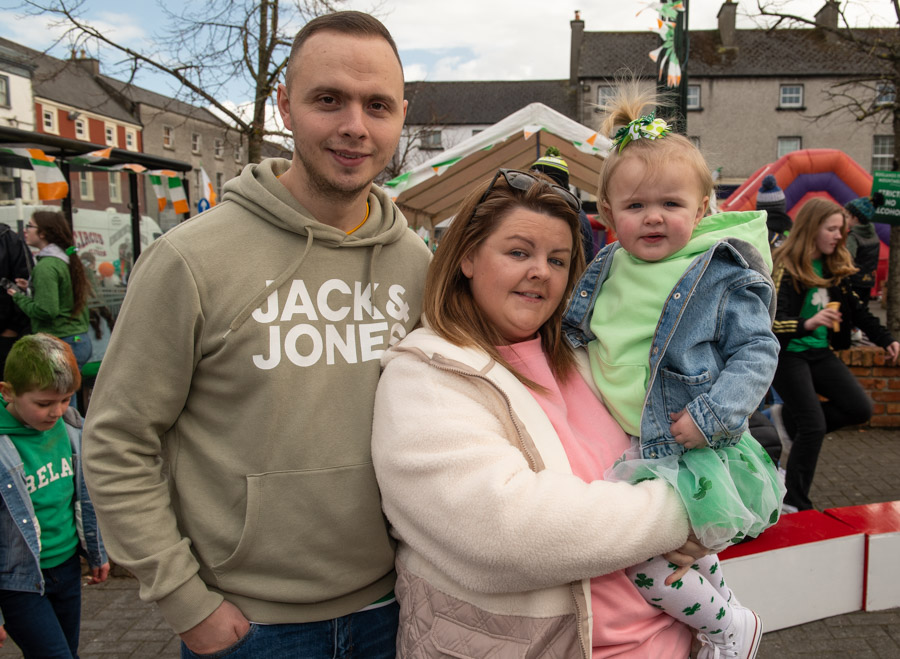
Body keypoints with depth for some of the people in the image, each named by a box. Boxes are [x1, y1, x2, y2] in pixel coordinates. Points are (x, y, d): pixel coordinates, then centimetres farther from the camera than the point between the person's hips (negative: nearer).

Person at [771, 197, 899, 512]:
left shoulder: (835, 267, 7)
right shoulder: (786, 268, -15)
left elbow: (856, 309, 17)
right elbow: (774, 322, -24)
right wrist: (808, 323, -42)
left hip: (821, 352, 7)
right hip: (787, 354, -7)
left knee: (860, 408, -3)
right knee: (814, 426, -13)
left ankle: (791, 420, 14)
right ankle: (794, 505, 1)